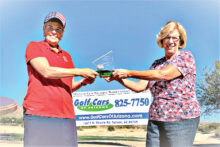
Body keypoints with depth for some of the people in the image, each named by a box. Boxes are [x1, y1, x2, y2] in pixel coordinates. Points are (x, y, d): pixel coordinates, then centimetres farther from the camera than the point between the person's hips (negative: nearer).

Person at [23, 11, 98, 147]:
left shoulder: (67, 56, 23)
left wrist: (83, 82, 2)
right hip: (38, 113, -4)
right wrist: (80, 72, -8)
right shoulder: (34, 46, 7)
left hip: (66, 115, 5)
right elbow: (46, 72, -9)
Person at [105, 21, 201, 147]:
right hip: (155, 120, 5)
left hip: (181, 120, -5)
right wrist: (118, 79, -8)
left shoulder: (186, 57, -3)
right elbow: (140, 86, 5)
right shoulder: (157, 64, 14)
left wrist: (129, 73, -19)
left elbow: (162, 75, -18)